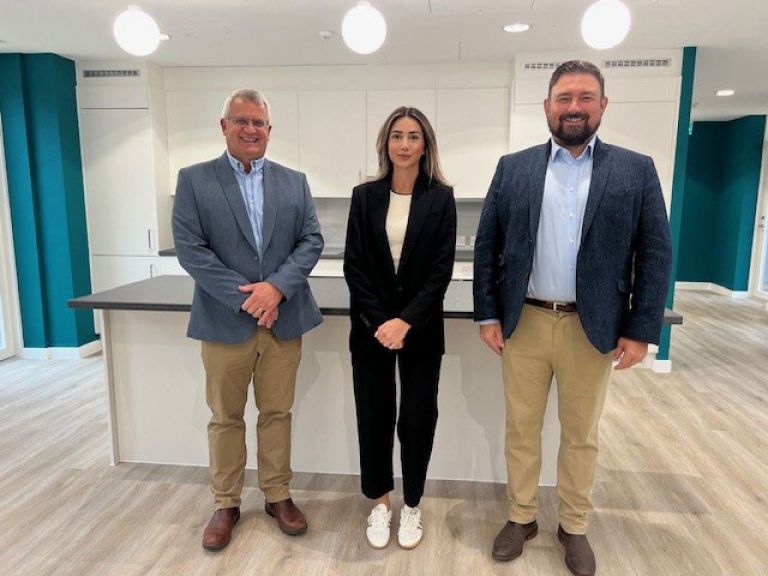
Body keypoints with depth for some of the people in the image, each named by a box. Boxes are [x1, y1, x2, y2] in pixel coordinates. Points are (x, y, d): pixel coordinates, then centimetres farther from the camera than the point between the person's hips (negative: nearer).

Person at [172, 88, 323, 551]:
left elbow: (312, 241, 1)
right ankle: (227, 504, 29)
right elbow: (190, 249, -8)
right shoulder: (194, 180, 1)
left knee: (277, 412, 13)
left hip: (283, 319, 2)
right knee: (226, 417, 12)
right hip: (225, 321, -1)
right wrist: (244, 298, -15)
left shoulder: (295, 181, 8)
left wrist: (276, 286, -15)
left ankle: (278, 495, 30)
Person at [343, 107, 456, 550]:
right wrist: (379, 321, -10)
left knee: (418, 417, 6)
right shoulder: (365, 196, 2)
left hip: (421, 328, -1)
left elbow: (442, 269, -6)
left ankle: (412, 505, 28)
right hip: (371, 327, 1)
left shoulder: (441, 197, -1)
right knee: (374, 415, 8)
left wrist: (406, 321, -15)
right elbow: (354, 266, -1)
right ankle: (380, 503, 29)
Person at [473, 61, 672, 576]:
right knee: (522, 429, 13)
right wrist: (487, 315, -2)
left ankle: (575, 527, 35)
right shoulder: (513, 168, 3)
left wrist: (642, 330, -5)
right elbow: (487, 245, 2)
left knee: (582, 434, 15)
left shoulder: (637, 170, 1)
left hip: (594, 329, 0)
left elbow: (656, 255, -1)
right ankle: (522, 517, 34)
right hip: (523, 323, 1)